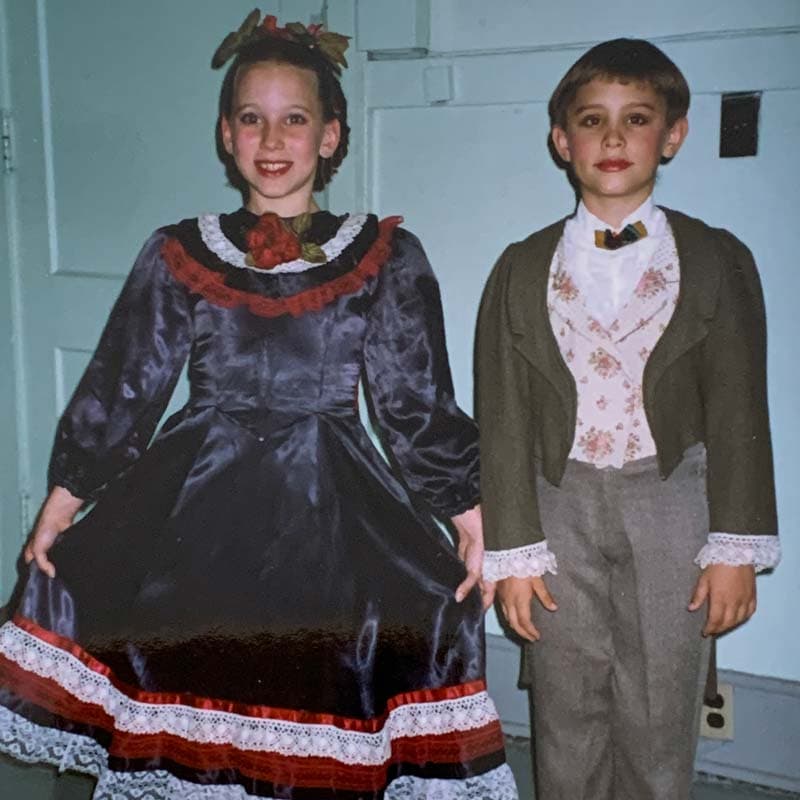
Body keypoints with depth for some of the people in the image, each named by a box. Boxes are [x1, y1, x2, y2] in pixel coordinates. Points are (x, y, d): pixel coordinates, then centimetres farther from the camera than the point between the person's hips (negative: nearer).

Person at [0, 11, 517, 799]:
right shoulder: (179, 253, 7)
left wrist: (468, 513, -1)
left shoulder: (385, 256, 3)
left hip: (329, 506, -1)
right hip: (197, 502, 1)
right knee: (197, 714, 2)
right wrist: (64, 498, 5)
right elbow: (121, 385, 9)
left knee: (319, 716, -8)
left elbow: (418, 399, 4)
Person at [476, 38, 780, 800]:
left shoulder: (717, 260, 0)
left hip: (669, 507, -1)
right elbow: (504, 419, 0)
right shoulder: (523, 268, 2)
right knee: (568, 717, 10)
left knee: (659, 720, 6)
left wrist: (736, 546, -3)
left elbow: (738, 412, 0)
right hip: (561, 505, 1)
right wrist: (512, 551, -3)